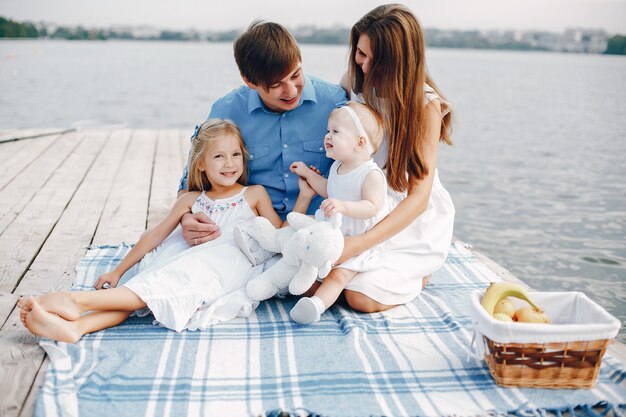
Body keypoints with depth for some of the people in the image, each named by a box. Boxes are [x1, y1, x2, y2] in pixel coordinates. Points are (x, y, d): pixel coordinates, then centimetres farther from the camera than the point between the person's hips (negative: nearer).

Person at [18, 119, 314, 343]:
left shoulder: (254, 194, 14)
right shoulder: (191, 200, 20)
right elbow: (155, 235, 22)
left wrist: (304, 196, 1)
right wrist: (118, 271, 20)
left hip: (232, 268, -4)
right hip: (196, 264, 4)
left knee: (161, 285, -26)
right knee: (146, 287, -22)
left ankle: (76, 300, -36)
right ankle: (74, 326, -40)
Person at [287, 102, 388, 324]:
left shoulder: (372, 174, -19)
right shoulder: (337, 167, 7)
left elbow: (371, 207, -31)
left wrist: (343, 206, -44)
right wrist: (308, 174, 21)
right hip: (334, 234, 9)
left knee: (338, 273, -25)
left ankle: (317, 303, -42)